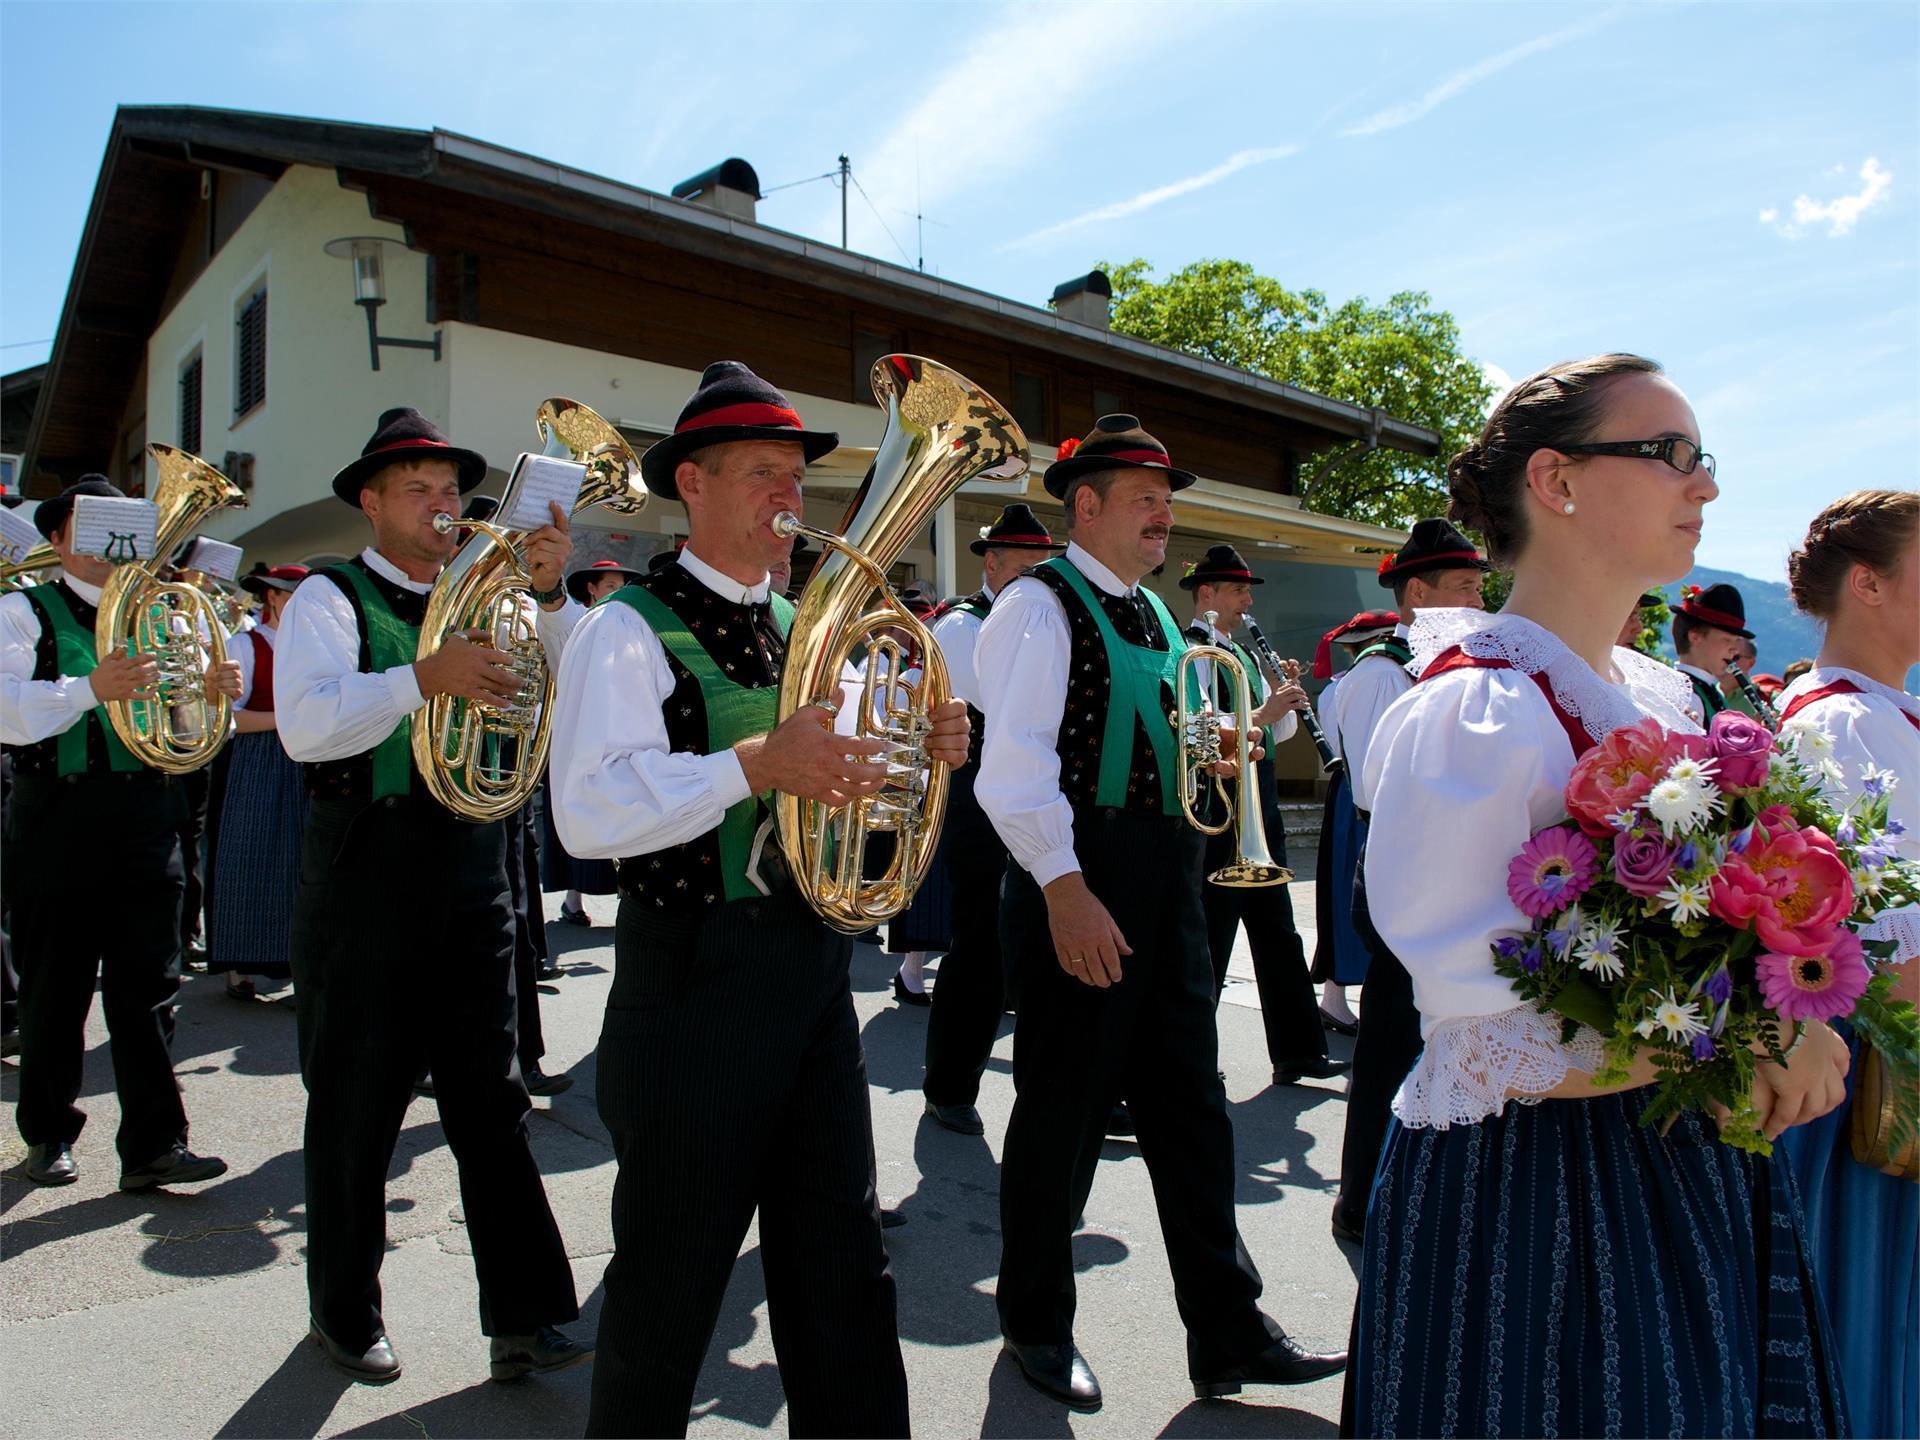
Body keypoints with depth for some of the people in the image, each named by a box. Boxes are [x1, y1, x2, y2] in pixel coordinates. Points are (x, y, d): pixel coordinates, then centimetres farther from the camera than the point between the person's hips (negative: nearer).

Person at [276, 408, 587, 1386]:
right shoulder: (330, 598, -2)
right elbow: (305, 725, -18)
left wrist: (549, 596, -13)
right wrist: (423, 678, -31)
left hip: (470, 875, 4)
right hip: (364, 875, -3)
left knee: (491, 1102, 5)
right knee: (355, 1106, 10)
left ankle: (522, 1319, 11)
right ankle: (345, 1314, 29)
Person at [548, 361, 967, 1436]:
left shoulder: (805, 633, 13)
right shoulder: (631, 630, -9)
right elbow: (589, 814, -22)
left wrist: (926, 753, 0)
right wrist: (756, 764, -30)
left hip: (815, 969, 7)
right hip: (695, 979, -6)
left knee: (845, 1276, 15)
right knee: (671, 1280, 11)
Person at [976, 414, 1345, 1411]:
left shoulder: (1153, 614, 18)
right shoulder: (1040, 606, -9)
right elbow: (1015, 765, -19)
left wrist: (1211, 749, 6)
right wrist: (1064, 890, -25)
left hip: (1165, 884, 8)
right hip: (1082, 887, -8)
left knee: (1190, 1108, 12)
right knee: (1063, 1108, 6)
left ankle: (1228, 1334, 25)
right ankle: (1037, 1327, 27)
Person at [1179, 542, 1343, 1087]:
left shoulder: (1243, 655, 18)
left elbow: (1276, 733, 18)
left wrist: (1283, 699, 0)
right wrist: (1262, 714, -26)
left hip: (1259, 810, 9)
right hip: (1215, 815, -9)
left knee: (1277, 934, 11)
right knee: (1210, 939, 0)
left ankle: (1297, 1052, 19)